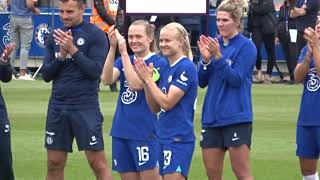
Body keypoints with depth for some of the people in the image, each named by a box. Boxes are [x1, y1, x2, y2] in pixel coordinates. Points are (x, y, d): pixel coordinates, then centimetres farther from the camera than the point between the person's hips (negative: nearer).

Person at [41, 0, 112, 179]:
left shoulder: (96, 35, -5)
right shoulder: (55, 36, 9)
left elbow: (96, 71, -13)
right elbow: (46, 74, 7)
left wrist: (73, 50, -19)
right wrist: (61, 55, -10)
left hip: (86, 106, -5)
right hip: (57, 106, 5)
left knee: (98, 163, -6)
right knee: (54, 165, 7)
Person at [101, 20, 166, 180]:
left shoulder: (158, 62, -6)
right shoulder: (123, 61, 10)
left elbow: (135, 84, -20)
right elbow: (106, 79, -9)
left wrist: (123, 52, -21)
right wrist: (112, 48, -17)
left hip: (145, 132, -6)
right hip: (121, 131, 6)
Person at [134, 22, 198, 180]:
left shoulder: (186, 68, -12)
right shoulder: (166, 69, 14)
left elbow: (167, 102, -17)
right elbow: (155, 108, 13)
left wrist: (148, 79, -9)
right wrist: (145, 81, 1)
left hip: (179, 138, -9)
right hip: (164, 136, 9)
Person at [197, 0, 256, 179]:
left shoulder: (246, 46, -6)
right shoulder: (214, 44, 9)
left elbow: (236, 79, -15)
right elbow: (202, 82, 7)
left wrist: (218, 57, -22)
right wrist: (206, 59, -10)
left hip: (236, 118, -6)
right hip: (211, 117, 6)